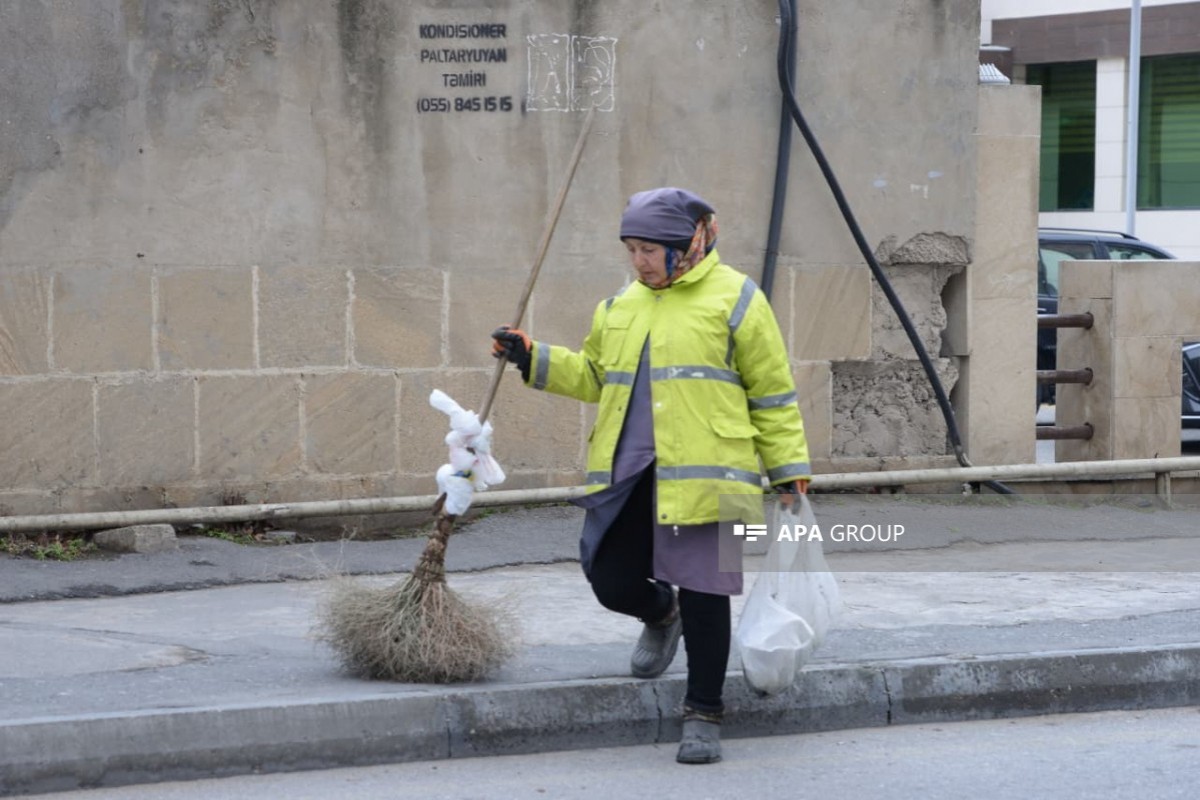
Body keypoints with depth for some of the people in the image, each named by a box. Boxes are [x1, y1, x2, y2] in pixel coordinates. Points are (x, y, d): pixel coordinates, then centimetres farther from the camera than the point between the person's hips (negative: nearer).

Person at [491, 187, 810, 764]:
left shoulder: (734, 299, -1)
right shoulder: (622, 306, 16)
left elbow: (772, 393, 1)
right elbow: (595, 374, 28)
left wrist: (789, 473, -1)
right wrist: (532, 359, 14)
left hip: (704, 473, -5)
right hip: (628, 474, 5)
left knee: (703, 595, -4)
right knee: (610, 581, 1)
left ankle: (703, 717, 9)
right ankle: (660, 614, 38)